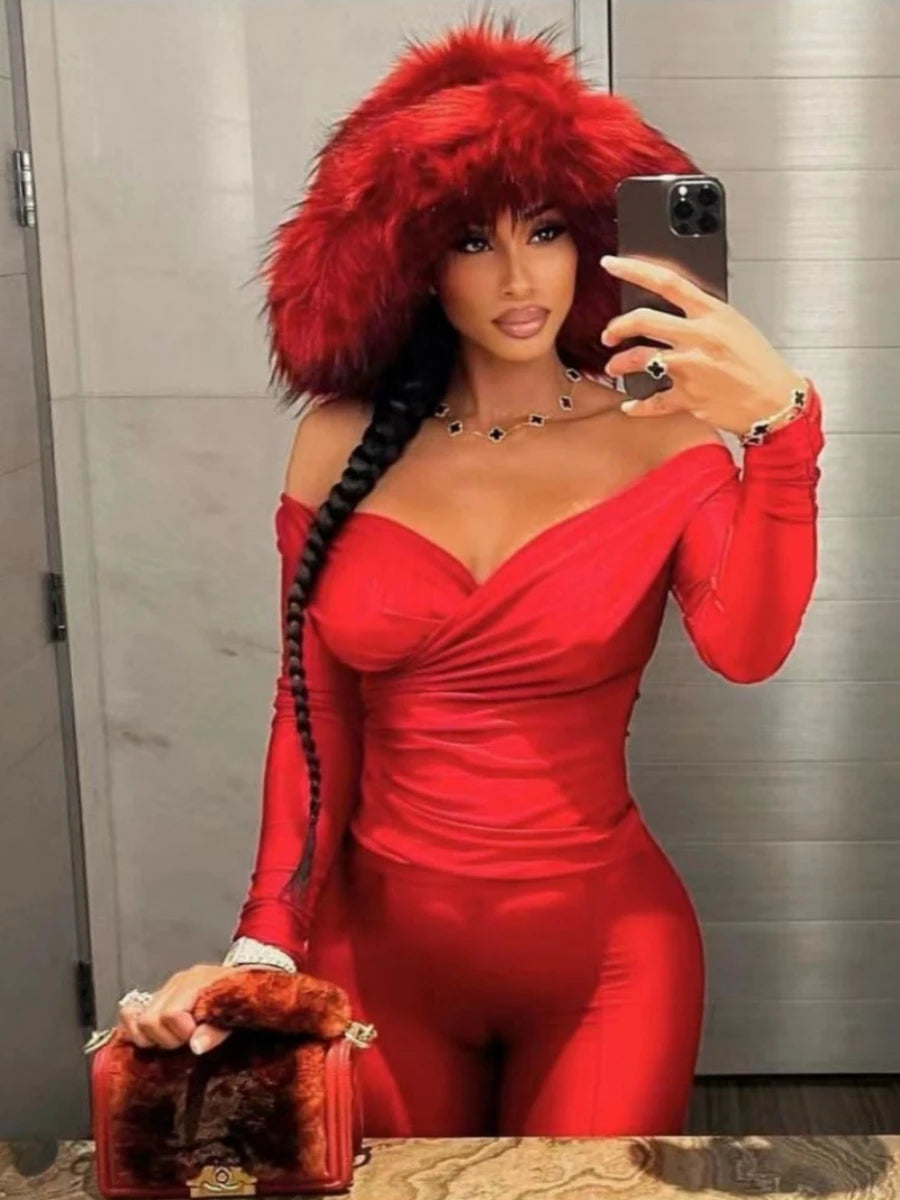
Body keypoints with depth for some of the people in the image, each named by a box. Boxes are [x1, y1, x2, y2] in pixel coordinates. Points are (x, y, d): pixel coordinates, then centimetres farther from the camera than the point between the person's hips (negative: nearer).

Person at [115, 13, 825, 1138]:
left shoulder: (660, 435, -8)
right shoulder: (342, 445, -4)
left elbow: (746, 648, -24)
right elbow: (311, 717, 0)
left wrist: (784, 423, -38)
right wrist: (266, 944, -7)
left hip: (603, 950, -1)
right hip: (380, 943, 2)